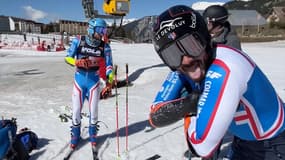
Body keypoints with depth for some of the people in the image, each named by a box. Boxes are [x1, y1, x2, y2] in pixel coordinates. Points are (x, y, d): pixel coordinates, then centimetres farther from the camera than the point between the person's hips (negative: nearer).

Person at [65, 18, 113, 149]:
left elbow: (108, 64, -6)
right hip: (79, 79, 0)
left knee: (93, 110, 7)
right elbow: (67, 57, -4)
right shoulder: (78, 41, -8)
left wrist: (109, 75, -26)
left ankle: (93, 134, 32)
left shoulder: (104, 46, -7)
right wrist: (76, 62, -24)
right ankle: (75, 135, 31)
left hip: (94, 81, 0)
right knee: (76, 109, 7)